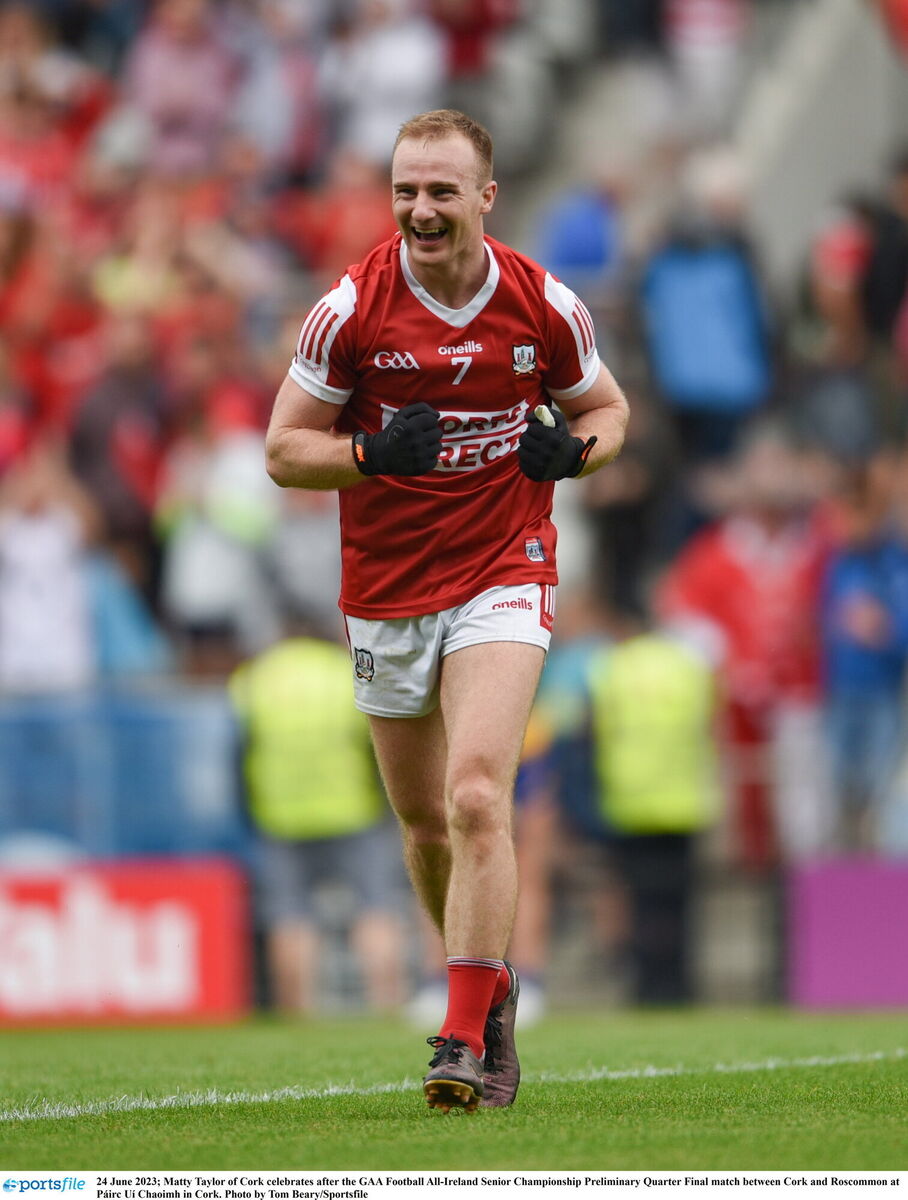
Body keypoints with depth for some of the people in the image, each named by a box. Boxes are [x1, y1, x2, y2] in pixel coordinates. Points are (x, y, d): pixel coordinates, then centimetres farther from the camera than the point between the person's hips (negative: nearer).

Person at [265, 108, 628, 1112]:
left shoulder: (543, 306, -6)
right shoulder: (351, 309, -8)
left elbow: (607, 407, 11)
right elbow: (284, 448, -3)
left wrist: (573, 448, -12)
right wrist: (373, 454, -22)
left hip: (503, 578, -2)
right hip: (385, 591, 2)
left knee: (477, 797, -20)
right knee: (426, 823, 11)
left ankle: (466, 1043, -21)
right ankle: (494, 998, 35)